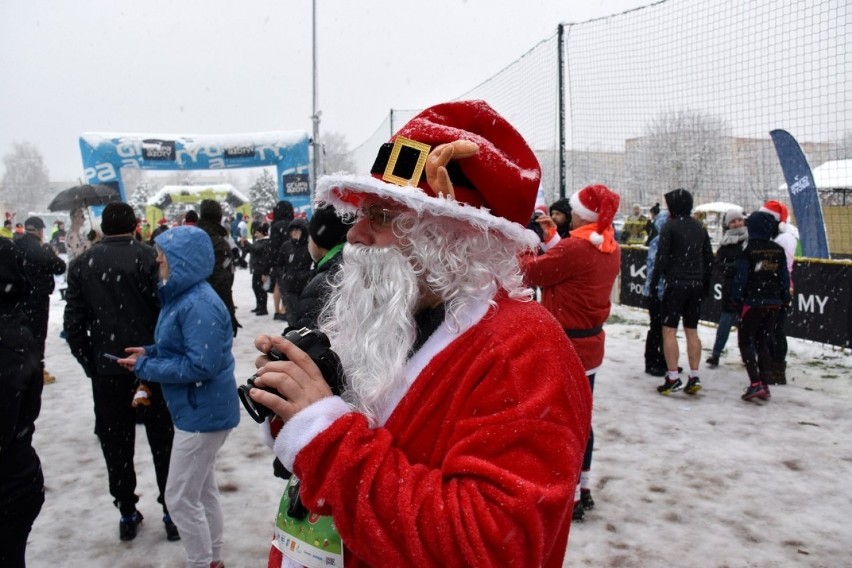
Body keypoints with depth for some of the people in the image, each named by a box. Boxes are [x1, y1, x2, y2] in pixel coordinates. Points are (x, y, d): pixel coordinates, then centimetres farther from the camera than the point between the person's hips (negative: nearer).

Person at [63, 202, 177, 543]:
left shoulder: (81, 265, 3)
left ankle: (127, 515, 22)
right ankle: (172, 513, 16)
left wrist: (91, 364, 10)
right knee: (163, 443, 10)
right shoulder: (149, 257, -8)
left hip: (106, 371, 2)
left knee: (116, 446, 14)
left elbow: (73, 323, 2)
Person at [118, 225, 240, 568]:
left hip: (203, 412, -10)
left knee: (181, 498, 1)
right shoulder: (182, 296, 7)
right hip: (198, 409, 10)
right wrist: (150, 353, 2)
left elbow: (201, 365, -28)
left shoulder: (199, 305, -24)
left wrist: (145, 367, -18)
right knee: (203, 490, 20)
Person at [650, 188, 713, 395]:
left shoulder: (670, 226, -7)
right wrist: (706, 285, 20)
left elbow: (662, 257, -13)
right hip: (696, 285, 6)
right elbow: (709, 258, 14)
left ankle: (673, 378, -6)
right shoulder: (699, 227, 12)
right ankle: (694, 377, 10)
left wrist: (654, 282, -6)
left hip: (676, 284, -6)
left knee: (669, 330, -2)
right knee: (692, 331, 11)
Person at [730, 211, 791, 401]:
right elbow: (784, 276, 8)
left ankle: (755, 383, -9)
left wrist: (736, 298, -4)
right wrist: (785, 298, 15)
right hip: (774, 303, 5)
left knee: (746, 341, 3)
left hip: (753, 302, -5)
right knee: (765, 343, 12)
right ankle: (765, 385, 12)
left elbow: (741, 276, -11)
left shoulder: (748, 250, -10)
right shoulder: (778, 250, 5)